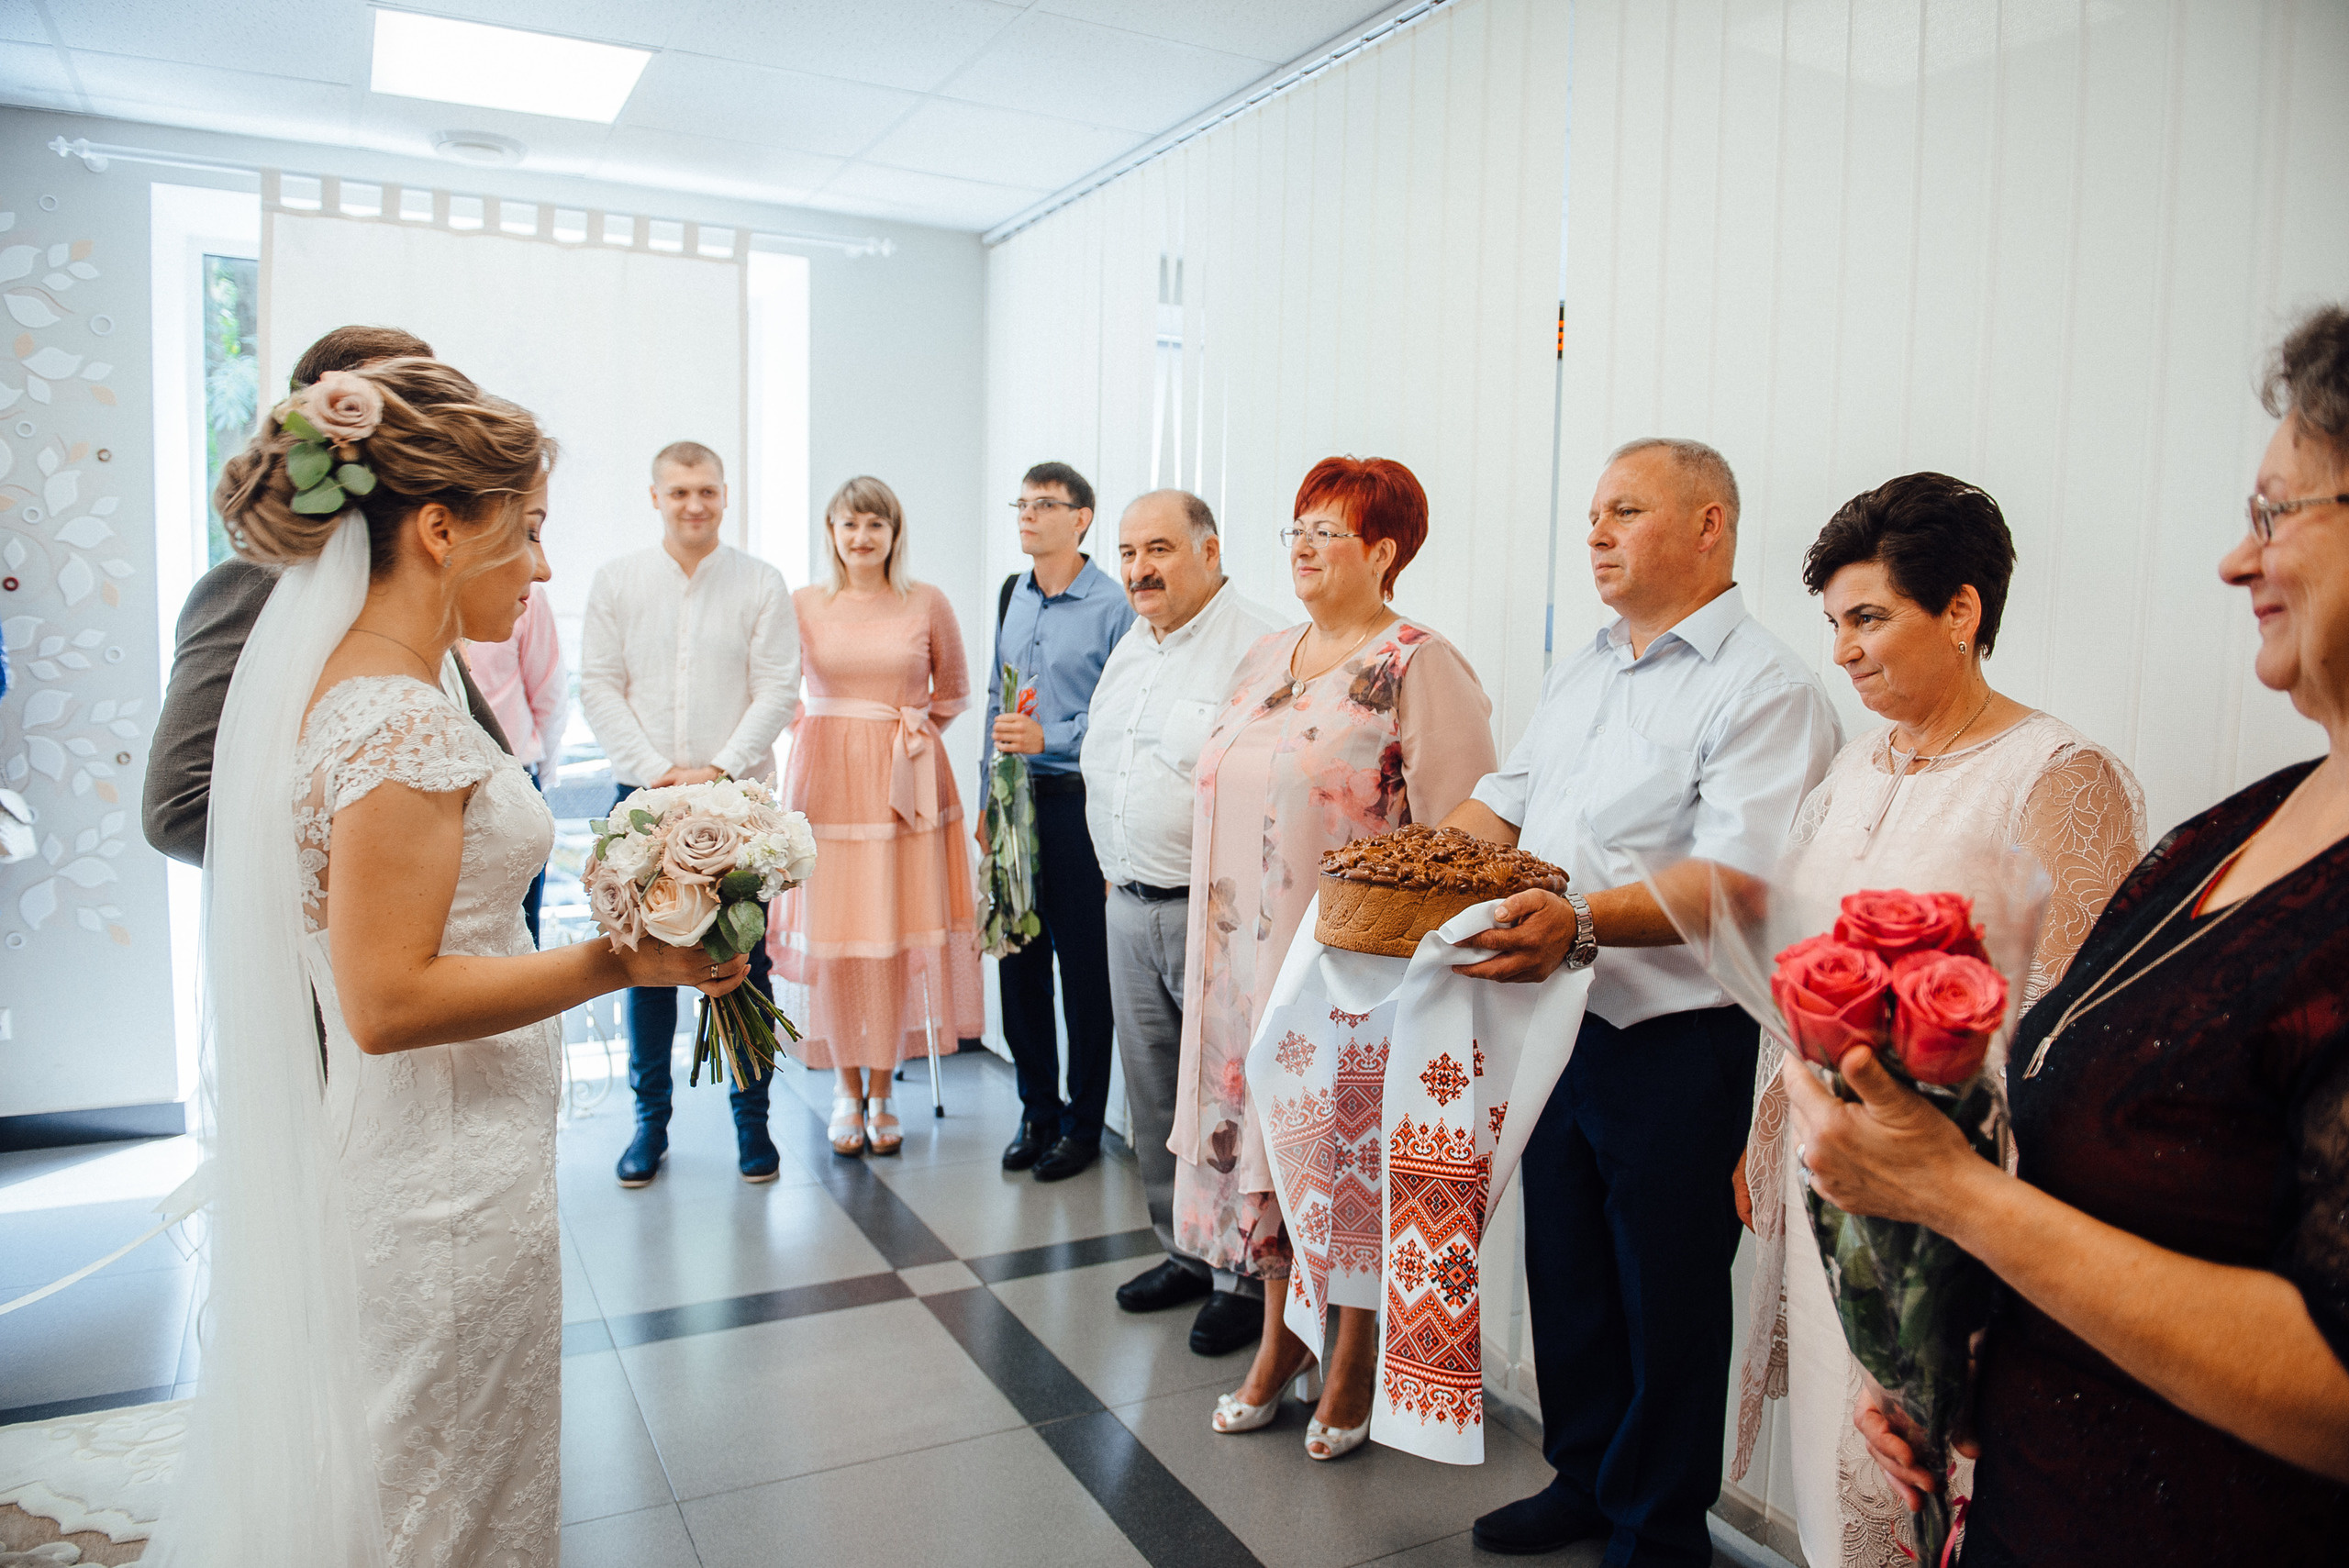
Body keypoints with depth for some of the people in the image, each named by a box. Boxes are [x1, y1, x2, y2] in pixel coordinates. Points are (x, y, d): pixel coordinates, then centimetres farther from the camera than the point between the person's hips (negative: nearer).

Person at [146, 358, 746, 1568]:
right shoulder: (401, 726, -24)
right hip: (448, 1175, -9)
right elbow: (389, 1001, -26)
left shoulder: (349, 684, 6)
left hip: (408, 1149, 9)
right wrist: (623, 961, -24)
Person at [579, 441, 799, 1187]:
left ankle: (752, 1118, 16)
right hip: (642, 795, 2)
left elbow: (778, 690, -2)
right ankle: (650, 1118, 21)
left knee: (745, 959, 3)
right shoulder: (617, 581, 7)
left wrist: (720, 769, -11)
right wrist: (654, 770, -7)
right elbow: (599, 686, 4)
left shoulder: (761, 583, 3)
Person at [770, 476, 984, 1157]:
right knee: (831, 936, 2)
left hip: (904, 781, 0)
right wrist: (811, 724, 3)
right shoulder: (803, 604, 5)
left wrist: (917, 726, 3)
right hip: (827, 780, 0)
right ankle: (847, 1087, 19)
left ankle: (882, 1091, 16)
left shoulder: (928, 604, 4)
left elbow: (954, 692, 15)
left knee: (896, 936, 1)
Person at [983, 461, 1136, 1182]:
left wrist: (1048, 738, -19)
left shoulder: (1113, 607, -10)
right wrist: (988, 801, 16)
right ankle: (1037, 1112, 28)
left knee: (1084, 967, 4)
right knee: (1018, 959, 12)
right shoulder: (1011, 596, 12)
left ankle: (1084, 1123, 19)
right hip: (1016, 799, 7)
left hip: (1077, 801, -6)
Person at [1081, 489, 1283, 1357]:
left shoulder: (1260, 644, -13)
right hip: (1129, 907, 8)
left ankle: (1248, 1275, 18)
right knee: (1153, 1096, 16)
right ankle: (1185, 1252, 33)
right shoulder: (1129, 649, 15)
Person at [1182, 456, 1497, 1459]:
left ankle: (1352, 1367, 26)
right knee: (1265, 1139, 14)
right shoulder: (1265, 659, 12)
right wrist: (1216, 941, 16)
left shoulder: (1419, 668, -11)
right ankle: (1279, 1339, 34)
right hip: (1250, 957, 7)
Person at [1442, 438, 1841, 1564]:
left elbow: (1735, 881, -25)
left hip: (1675, 1044, -7)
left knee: (1665, 1299, 9)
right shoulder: (1580, 671, 14)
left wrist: (1583, 923, -39)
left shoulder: (1764, 687, -12)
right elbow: (1503, 803, 19)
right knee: (1564, 1270, 19)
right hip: (1555, 1025, 7)